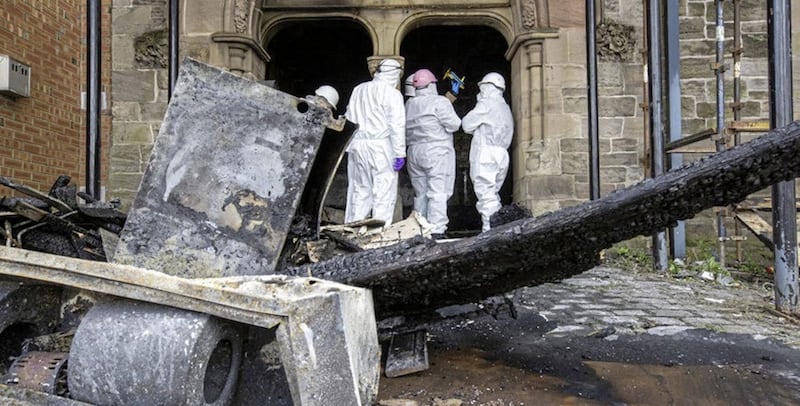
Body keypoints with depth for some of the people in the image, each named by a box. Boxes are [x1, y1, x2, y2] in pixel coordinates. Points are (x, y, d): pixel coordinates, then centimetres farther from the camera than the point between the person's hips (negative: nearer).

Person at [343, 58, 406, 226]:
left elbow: (349, 118, 19)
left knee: (359, 190, 11)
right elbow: (397, 125, -9)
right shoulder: (392, 93, -4)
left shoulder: (358, 90, 16)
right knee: (384, 191, -2)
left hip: (356, 145, 6)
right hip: (380, 146, -6)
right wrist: (400, 153, -8)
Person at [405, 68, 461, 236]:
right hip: (437, 152, -6)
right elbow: (454, 124, -8)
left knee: (420, 193, 10)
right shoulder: (439, 101, -7)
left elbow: (406, 131, 11)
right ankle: (436, 228, -10)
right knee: (438, 191, -6)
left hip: (414, 152, 6)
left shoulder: (409, 105, 13)